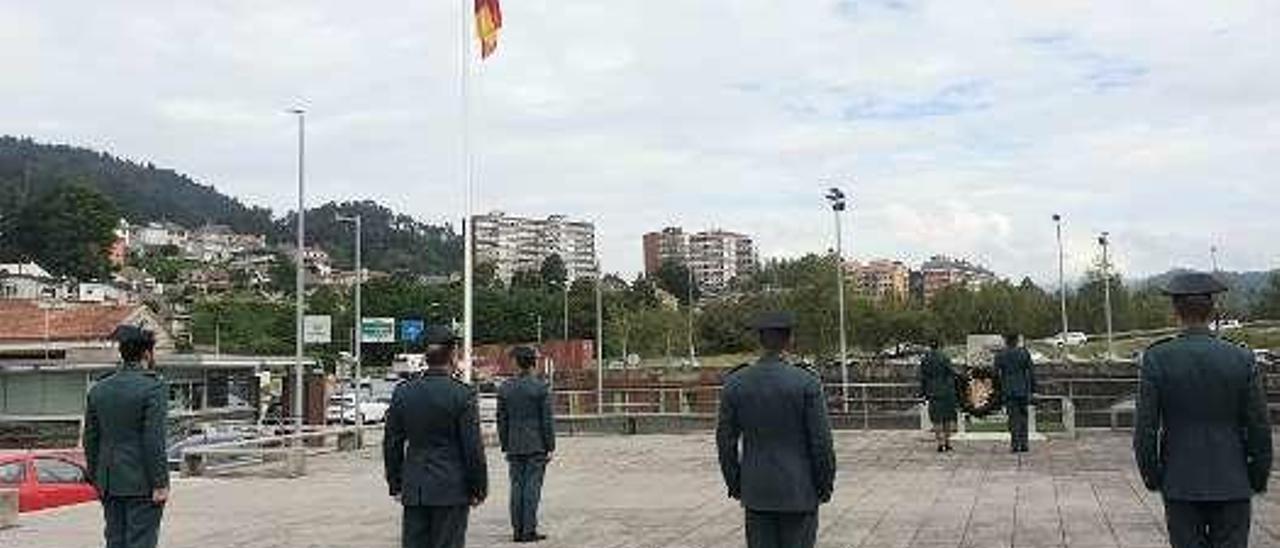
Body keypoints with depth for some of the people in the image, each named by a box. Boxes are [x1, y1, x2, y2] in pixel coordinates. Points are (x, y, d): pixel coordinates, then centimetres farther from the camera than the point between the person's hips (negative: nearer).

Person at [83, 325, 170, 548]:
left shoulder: (98, 389, 8)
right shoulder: (153, 387, -13)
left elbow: (90, 439, 12)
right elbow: (154, 440, -17)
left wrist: (97, 480, 19)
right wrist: (160, 484, -13)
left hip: (110, 483, 7)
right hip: (142, 483, -6)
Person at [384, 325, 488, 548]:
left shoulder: (402, 392, 3)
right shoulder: (462, 394, -11)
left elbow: (392, 444, 8)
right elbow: (473, 447, -10)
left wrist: (395, 485, 17)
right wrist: (478, 488, 0)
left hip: (413, 490, 4)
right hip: (452, 489, -4)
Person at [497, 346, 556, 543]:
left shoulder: (504, 388, 3)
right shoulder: (541, 388, -8)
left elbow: (501, 420, 7)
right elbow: (547, 420, -7)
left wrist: (505, 446, 14)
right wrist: (550, 447, -2)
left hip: (514, 446, 4)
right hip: (536, 446, -4)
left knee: (517, 487, 8)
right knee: (532, 487, -1)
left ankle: (517, 530, 11)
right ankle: (529, 531, 0)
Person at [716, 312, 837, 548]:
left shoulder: (734, 384, -3)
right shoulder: (807, 383, -11)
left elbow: (726, 440, 2)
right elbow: (821, 441, -9)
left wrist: (734, 484, 12)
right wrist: (826, 484, 3)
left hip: (756, 492, 3)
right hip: (799, 492, -2)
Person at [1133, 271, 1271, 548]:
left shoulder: (1157, 358, -8)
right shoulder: (1242, 359, -5)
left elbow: (1145, 429, -8)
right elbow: (1260, 429, -1)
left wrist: (1151, 475, 5)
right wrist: (1259, 478, 12)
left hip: (1180, 484, -1)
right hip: (1232, 484, 1)